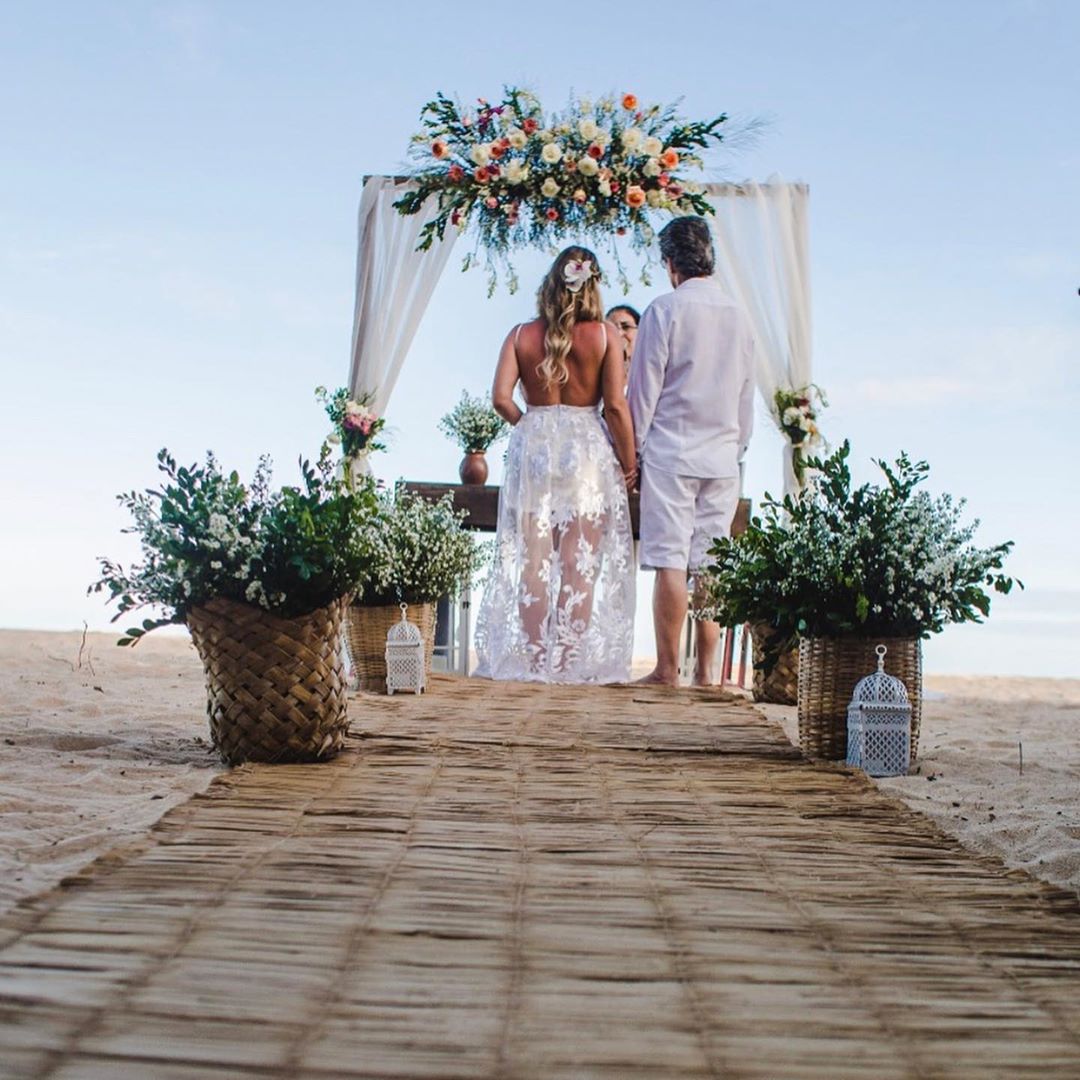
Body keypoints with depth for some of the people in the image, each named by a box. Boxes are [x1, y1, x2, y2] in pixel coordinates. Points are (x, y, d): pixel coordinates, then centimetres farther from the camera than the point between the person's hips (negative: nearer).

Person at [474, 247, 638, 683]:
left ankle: (534, 657, 11)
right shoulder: (604, 335, -4)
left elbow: (501, 398, -7)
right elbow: (615, 406, -8)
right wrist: (629, 463, 1)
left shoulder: (522, 335, 1)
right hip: (587, 451, -2)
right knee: (581, 565, 3)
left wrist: (530, 424, 11)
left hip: (532, 449, 2)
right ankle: (571, 659, 3)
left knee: (532, 561, 8)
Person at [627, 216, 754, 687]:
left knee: (670, 561, -4)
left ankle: (667, 668, -1)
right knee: (709, 564, 6)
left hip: (671, 450, -5)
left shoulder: (665, 310, -7)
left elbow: (644, 389, -6)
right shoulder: (739, 315, 9)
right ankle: (706, 670, 8)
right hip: (723, 455, 5)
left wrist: (632, 450, 3)